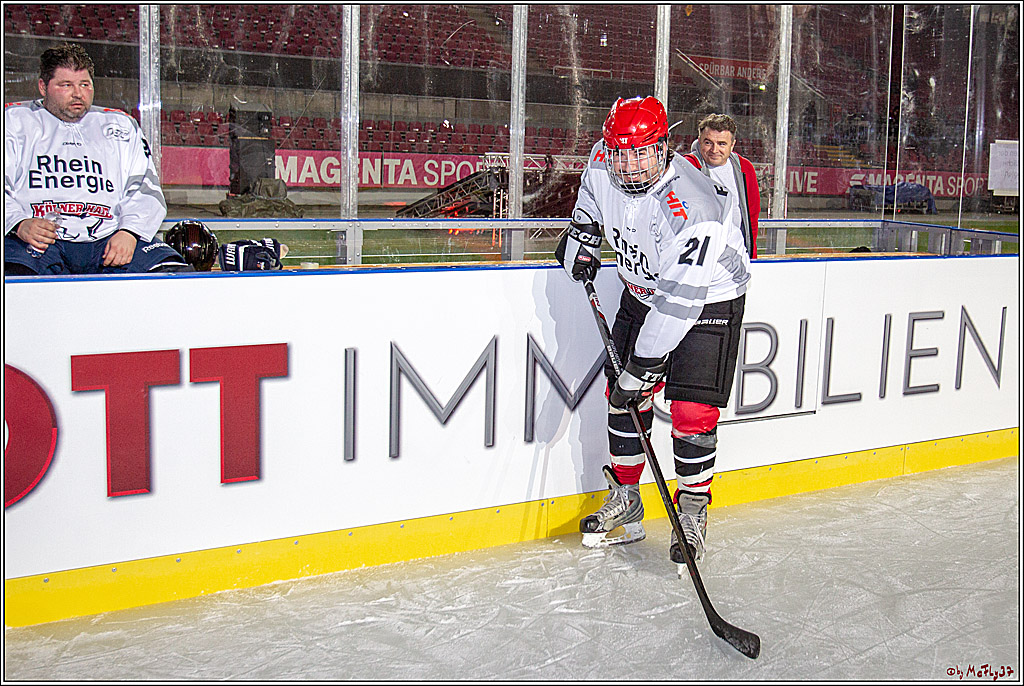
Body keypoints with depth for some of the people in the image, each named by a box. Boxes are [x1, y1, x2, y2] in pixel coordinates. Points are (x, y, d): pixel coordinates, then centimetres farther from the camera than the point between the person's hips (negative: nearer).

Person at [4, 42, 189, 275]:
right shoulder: (14, 121, 14)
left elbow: (145, 189, 14)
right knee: (14, 277, -38)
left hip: (109, 240, 3)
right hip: (37, 244, -2)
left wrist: (129, 231, -7)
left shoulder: (120, 125, 22)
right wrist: (19, 224, -18)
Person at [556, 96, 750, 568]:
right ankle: (625, 504, 19)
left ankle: (692, 514, 9)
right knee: (623, 394, 4)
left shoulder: (692, 211, -37)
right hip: (642, 290, 7)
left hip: (706, 300, -6)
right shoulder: (602, 164, -16)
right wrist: (582, 239, 5)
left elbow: (678, 303, -35)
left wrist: (642, 368, -33)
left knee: (692, 411, -11)